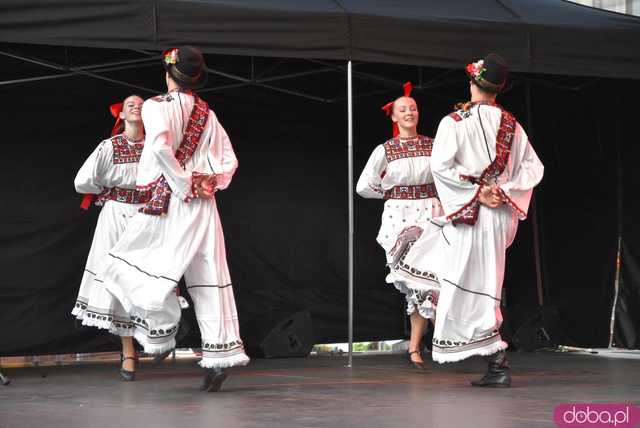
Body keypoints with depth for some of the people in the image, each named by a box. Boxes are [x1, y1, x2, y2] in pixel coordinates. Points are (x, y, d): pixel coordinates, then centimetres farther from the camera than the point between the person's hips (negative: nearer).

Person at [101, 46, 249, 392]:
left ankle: (160, 331, 0)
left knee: (126, 266, 9)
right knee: (209, 279, 4)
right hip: (204, 207, 6)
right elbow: (229, 162, 11)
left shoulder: (157, 106, -5)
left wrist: (183, 184, -15)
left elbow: (160, 146, -23)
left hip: (170, 203, -6)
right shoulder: (208, 114, 13)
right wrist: (209, 183, 5)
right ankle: (220, 354, 1)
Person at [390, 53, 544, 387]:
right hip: (501, 214, 6)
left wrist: (477, 192, -14)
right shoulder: (511, 125, 7)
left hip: (469, 214, -6)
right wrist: (504, 193, -2)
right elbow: (533, 168, 5)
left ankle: (498, 365, -2)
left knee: (471, 288, -1)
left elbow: (441, 165, -17)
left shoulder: (455, 122, -7)